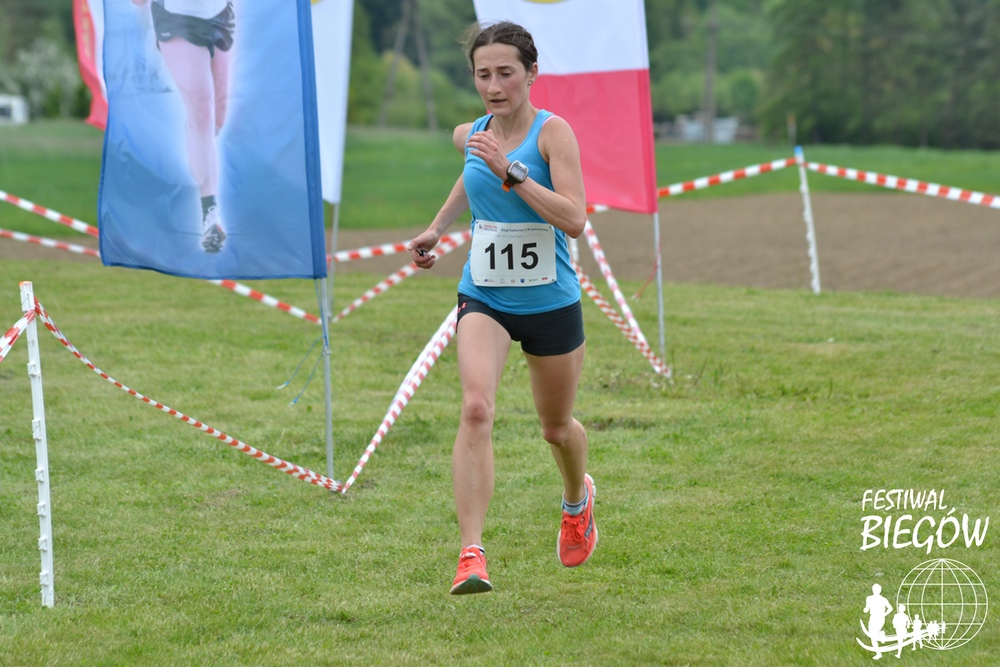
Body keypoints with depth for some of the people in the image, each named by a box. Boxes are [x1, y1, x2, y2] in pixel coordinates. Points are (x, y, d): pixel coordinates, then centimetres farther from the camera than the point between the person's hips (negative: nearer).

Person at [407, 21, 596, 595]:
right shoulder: (471, 135, 1)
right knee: (476, 408, -23)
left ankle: (578, 499, 53)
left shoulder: (553, 132, -15)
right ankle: (472, 553, -28)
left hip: (551, 303, -2)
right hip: (484, 298, 2)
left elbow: (575, 221, -27)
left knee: (557, 427, 16)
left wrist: (511, 173, -32)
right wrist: (438, 227, 24)